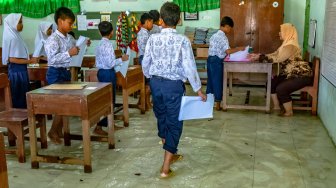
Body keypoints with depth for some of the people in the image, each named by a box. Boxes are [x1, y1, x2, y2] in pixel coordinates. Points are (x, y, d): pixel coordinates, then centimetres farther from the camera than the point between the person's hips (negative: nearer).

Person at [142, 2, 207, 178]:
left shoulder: (153, 38, -3)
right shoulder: (182, 40, -12)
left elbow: (145, 62, 5)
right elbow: (189, 67, -14)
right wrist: (198, 89, -5)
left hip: (156, 82, 4)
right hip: (174, 84, -4)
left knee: (161, 116, 21)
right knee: (174, 122, 5)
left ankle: (170, 154, 39)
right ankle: (166, 167, 4)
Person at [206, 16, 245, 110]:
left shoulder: (215, 35, 14)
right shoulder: (222, 37, -14)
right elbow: (228, 51, -24)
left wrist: (224, 55, 19)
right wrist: (239, 48, -12)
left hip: (210, 59, 9)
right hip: (217, 61, -9)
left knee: (210, 81, 14)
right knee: (218, 82, -1)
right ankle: (218, 104, 6)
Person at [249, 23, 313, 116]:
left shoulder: (291, 46, -23)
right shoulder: (286, 44, 10)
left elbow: (277, 58, -30)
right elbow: (274, 54, 11)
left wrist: (261, 56, -23)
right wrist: (258, 55, 2)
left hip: (302, 76, -10)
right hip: (290, 74, 10)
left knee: (281, 89, -23)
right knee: (271, 82, 1)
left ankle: (289, 111, -4)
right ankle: (276, 106, 14)